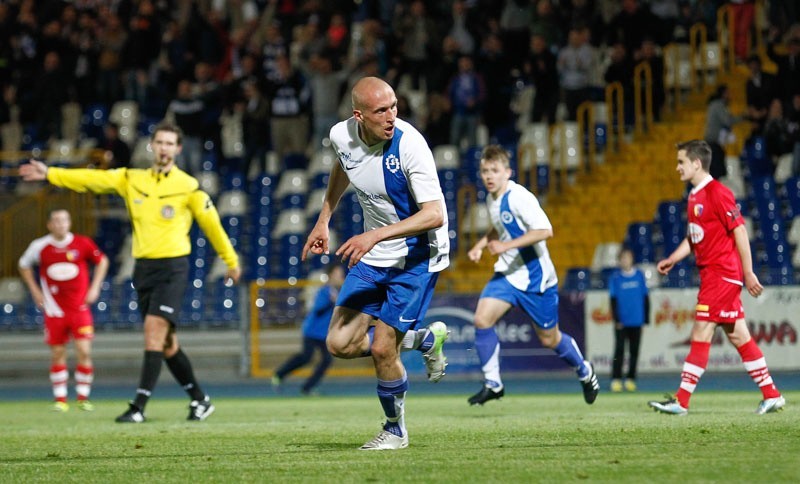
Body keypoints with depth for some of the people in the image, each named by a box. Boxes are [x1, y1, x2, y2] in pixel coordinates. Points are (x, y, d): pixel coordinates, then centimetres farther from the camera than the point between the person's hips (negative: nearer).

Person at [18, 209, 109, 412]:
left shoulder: (83, 244, -6)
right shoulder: (39, 247, -3)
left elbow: (102, 261, 11)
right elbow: (24, 265, 16)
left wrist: (95, 287, 3)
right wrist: (35, 290, 9)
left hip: (79, 307, -1)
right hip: (54, 309, 1)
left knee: (84, 352, -9)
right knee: (57, 355, 4)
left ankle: (83, 397, 5)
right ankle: (60, 399, 14)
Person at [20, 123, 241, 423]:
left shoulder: (188, 187, -2)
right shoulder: (131, 179, 8)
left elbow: (211, 224, 5)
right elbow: (93, 180, 4)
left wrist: (231, 261, 11)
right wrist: (50, 174, -3)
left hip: (172, 266, -5)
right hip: (143, 266, 5)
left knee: (154, 330, -16)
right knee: (166, 341, 9)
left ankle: (138, 407, -19)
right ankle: (199, 400, 23)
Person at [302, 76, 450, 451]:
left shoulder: (409, 144, -26)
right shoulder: (342, 136, -8)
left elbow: (434, 215, -30)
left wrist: (375, 235, -38)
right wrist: (323, 221, 21)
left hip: (417, 258, -6)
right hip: (372, 257, 6)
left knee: (382, 350, -10)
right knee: (340, 343, -3)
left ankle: (395, 430, 17)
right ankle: (424, 339, 22)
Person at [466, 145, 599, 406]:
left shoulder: (519, 198, -20)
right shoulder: (492, 198, 5)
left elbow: (545, 230, -29)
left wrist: (507, 245, -30)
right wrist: (480, 245, 8)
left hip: (536, 277, -7)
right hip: (507, 274, 7)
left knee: (549, 339, 6)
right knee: (482, 319, -15)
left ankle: (584, 371, 35)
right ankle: (492, 384, -6)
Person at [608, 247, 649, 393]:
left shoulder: (639, 276, 5)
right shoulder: (615, 278, 0)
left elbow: (645, 297, 9)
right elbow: (613, 299, -1)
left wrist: (646, 318, 5)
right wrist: (616, 319, -8)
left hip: (636, 321, 2)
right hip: (621, 323, -2)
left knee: (634, 351, 6)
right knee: (619, 350, -6)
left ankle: (630, 379, 15)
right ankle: (616, 380, -5)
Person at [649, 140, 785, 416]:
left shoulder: (718, 193, -14)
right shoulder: (695, 196, 14)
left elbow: (739, 230, -16)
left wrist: (748, 273, -17)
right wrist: (673, 259, 10)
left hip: (722, 274, -10)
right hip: (711, 274, 10)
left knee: (700, 335, -10)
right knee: (738, 336, 10)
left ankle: (681, 401, -10)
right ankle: (772, 396, 14)